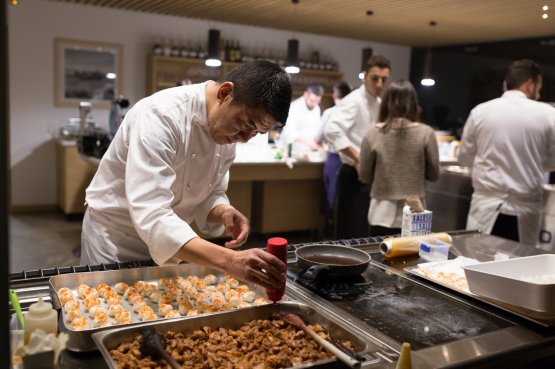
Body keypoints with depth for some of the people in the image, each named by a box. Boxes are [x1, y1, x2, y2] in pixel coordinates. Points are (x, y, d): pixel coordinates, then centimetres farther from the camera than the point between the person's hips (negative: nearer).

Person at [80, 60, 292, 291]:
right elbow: (150, 215, -40)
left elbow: (210, 194, 2)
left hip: (168, 243, 6)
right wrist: (228, 260, -49)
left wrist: (224, 212, -22)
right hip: (114, 237, -6)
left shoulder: (227, 129, -7)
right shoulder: (161, 115, -31)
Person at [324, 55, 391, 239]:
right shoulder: (354, 101, -15)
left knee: (366, 234, 16)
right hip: (355, 176, -9)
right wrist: (358, 158, -28)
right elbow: (331, 130, -32)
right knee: (351, 237, -4)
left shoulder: (379, 104, 12)